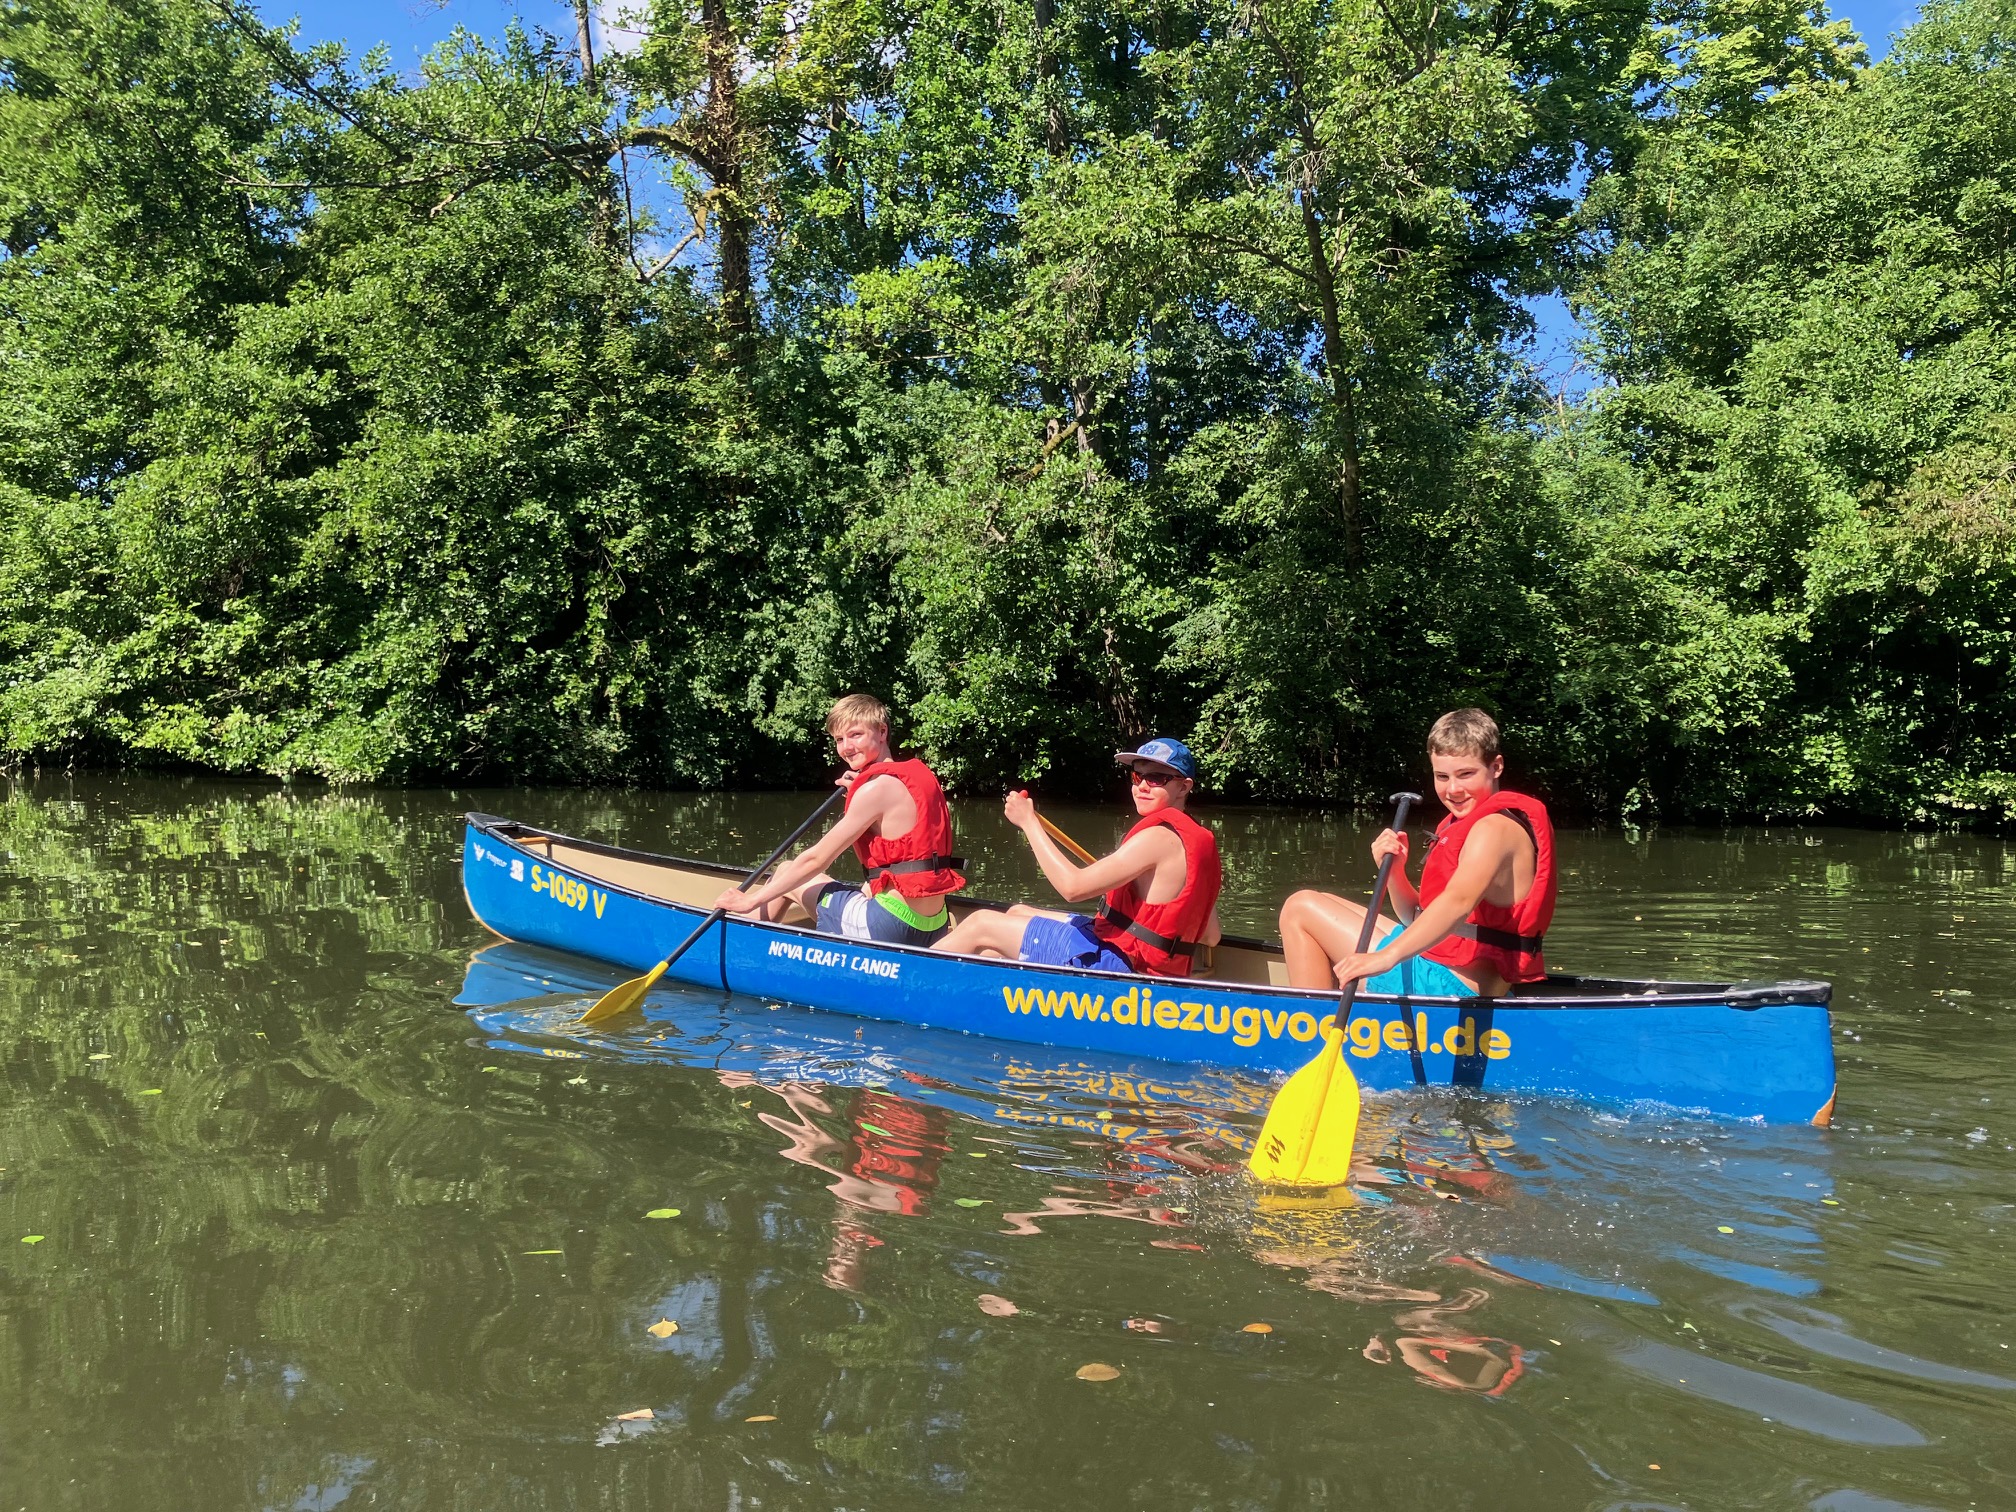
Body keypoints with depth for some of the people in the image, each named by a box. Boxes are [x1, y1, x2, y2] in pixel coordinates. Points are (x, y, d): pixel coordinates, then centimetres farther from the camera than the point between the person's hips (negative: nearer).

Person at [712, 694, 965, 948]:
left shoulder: (877, 786, -14)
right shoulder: (918, 774, 10)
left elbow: (815, 860, -11)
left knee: (787, 872, 13)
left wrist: (750, 901, -2)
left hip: (892, 925, -8)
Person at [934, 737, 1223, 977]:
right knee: (1018, 912, 25)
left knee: (981, 924, -2)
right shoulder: (1200, 839, 7)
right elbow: (1210, 936, 9)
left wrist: (1029, 821, -16)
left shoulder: (1159, 836, -21)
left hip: (1117, 962, -10)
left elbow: (1073, 886, -25)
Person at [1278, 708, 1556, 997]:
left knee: (1301, 909, -7)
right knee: (1325, 905, 26)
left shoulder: (1494, 828, -17)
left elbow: (1459, 902, -37)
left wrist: (1387, 956, -49)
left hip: (1453, 983, -11)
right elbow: (1419, 917, 14)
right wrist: (1394, 870, -6)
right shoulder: (1467, 823, 15)